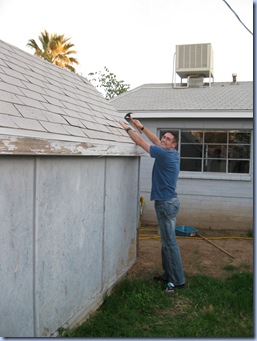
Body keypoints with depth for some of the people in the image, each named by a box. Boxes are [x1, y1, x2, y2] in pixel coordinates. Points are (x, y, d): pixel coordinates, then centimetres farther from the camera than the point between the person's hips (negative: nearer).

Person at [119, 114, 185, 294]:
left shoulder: (165, 154, -17)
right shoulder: (173, 154, 8)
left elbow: (141, 142, -11)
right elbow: (156, 141, 22)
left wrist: (128, 128, 1)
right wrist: (141, 127, 22)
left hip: (166, 203, -10)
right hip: (169, 201, 10)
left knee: (170, 242, -5)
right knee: (166, 240, 16)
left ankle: (178, 280, 3)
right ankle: (168, 274, 25)